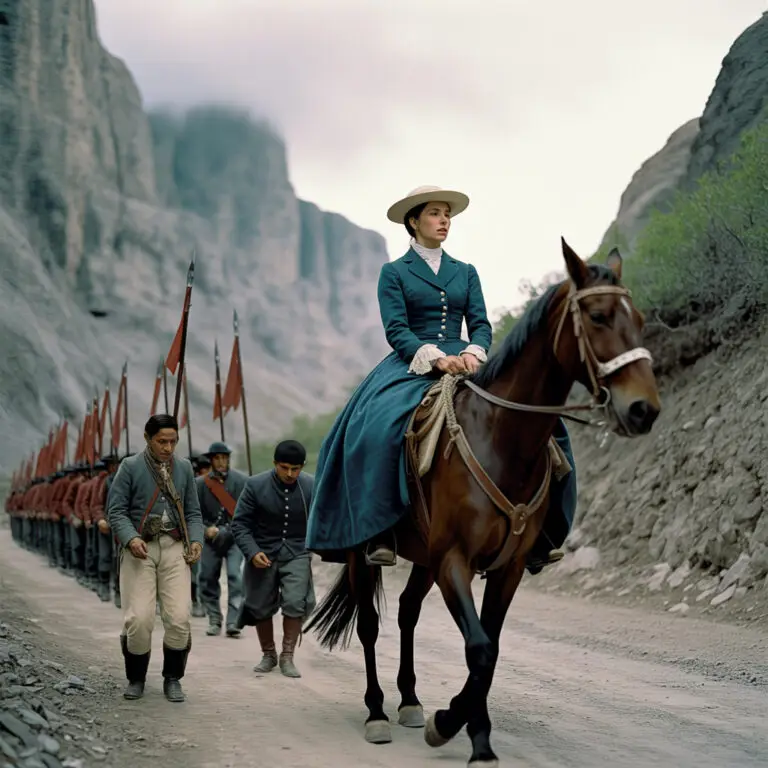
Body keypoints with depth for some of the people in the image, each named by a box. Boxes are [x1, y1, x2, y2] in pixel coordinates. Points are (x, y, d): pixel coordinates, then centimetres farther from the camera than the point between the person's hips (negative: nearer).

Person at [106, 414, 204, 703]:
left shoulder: (184, 468, 12)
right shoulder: (130, 467, 1)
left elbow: (193, 512, 15)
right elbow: (116, 510, -2)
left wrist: (196, 540, -2)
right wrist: (130, 538, -18)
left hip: (174, 549, 3)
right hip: (140, 549, -3)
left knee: (179, 617, -8)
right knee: (138, 619, -9)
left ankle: (172, 679, 10)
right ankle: (136, 679, 13)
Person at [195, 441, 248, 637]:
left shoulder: (241, 480, -1)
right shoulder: (200, 483, 2)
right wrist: (207, 528, -11)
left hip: (235, 537, -2)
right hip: (210, 539, 2)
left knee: (235, 577, -14)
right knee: (208, 579, 6)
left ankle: (233, 622, -14)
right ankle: (214, 621, 20)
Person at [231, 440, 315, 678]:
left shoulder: (312, 486, -10)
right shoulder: (255, 485, -14)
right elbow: (240, 523, -8)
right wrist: (252, 552, -20)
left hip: (296, 553, 0)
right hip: (263, 554, 0)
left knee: (296, 603, -16)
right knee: (261, 607, 9)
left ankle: (287, 657, 0)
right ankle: (268, 655, 31)